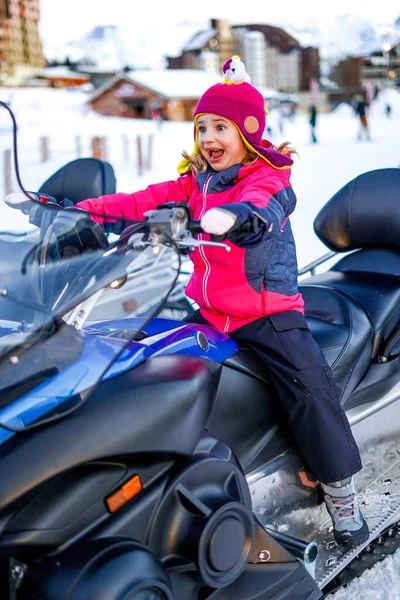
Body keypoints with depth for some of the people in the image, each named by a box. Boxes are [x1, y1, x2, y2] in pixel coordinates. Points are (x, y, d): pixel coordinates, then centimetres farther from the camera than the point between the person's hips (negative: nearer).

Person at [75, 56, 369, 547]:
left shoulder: (269, 177, -10)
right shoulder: (195, 183, 10)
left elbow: (262, 207, -33)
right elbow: (146, 200, 2)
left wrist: (234, 215, -56)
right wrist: (86, 208, -11)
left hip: (268, 309, -6)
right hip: (208, 310, 7)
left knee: (310, 387, -18)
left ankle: (340, 491, 1)